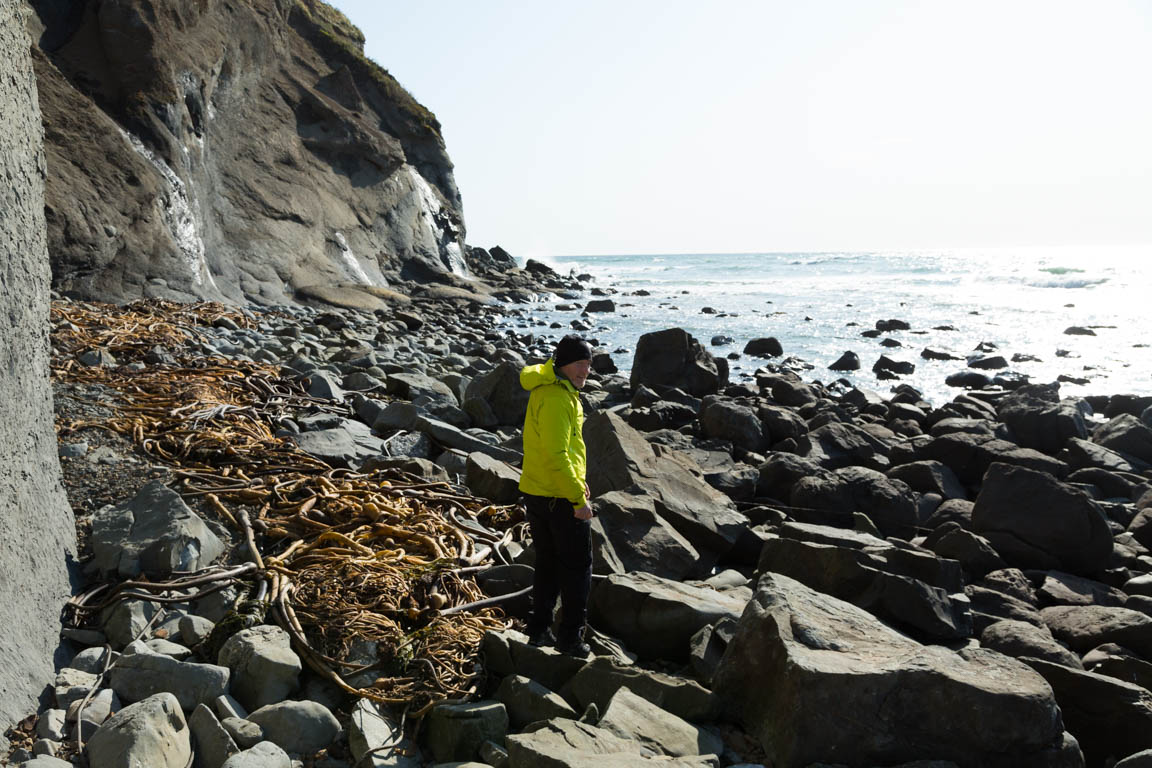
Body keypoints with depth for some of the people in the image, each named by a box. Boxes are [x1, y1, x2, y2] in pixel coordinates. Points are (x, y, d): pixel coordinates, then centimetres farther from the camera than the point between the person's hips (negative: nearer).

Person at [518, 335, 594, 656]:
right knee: (577, 568, 4)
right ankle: (570, 636, 11)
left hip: (536, 493, 10)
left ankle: (539, 630, 25)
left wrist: (579, 481, 22)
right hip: (561, 497, -10)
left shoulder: (550, 387, 11)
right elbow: (556, 456, -26)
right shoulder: (556, 398, -22)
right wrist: (578, 498, -23)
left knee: (548, 563, 18)